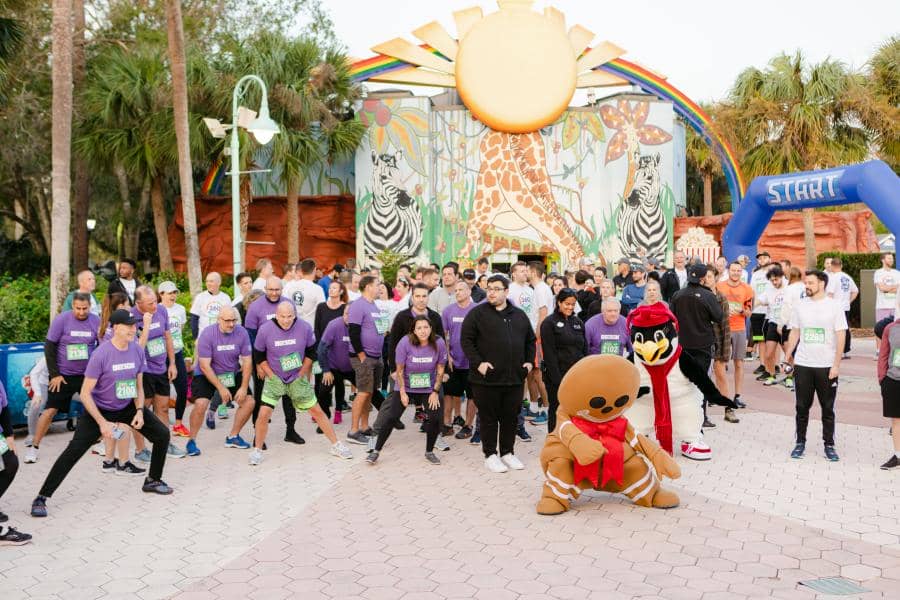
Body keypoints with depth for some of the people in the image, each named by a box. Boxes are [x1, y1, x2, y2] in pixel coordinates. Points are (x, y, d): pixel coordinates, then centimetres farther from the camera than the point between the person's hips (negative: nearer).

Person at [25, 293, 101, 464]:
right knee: (51, 410, -2)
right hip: (63, 375, -2)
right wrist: (55, 374, -9)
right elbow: (49, 347, -7)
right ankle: (34, 447, 10)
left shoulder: (96, 321, -5)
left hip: (88, 374, 2)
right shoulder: (62, 319, -11)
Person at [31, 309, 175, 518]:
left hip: (128, 407, 6)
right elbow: (85, 393, -21)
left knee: (162, 434, 1)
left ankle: (153, 481, 20)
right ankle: (41, 498, -6)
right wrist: (102, 422, -25)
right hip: (100, 409, -5)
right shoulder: (101, 354, -24)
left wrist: (139, 411, -8)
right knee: (74, 450, -16)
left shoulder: (137, 351, -7)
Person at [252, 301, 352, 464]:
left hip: (298, 378, 1)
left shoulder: (305, 328, -13)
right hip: (274, 379, -1)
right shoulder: (265, 330, -15)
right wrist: (272, 376, -5)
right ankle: (257, 450, 8)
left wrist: (302, 374, 0)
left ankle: (336, 445, 15)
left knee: (316, 411, 4)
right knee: (264, 414, -12)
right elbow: (259, 356, -2)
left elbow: (311, 352, 2)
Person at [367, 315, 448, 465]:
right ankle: (376, 451, 9)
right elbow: (400, 370, -12)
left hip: (429, 388, 1)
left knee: (435, 418, -8)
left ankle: (429, 452, 14)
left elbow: (440, 370, -5)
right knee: (390, 418, -5)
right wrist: (402, 393, -11)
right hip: (406, 386, -1)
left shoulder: (439, 344, -17)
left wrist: (435, 392, -7)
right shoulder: (405, 343, -21)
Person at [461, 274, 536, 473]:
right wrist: (478, 362, -15)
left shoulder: (519, 315, 12)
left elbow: (531, 340, 21)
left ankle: (508, 453, 26)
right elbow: (466, 340, -6)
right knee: (489, 418, 4)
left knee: (511, 417, 12)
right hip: (487, 378, -4)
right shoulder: (477, 313, -2)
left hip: (515, 378, 4)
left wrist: (530, 361, 8)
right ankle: (490, 455, 16)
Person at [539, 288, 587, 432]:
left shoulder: (578, 322, 13)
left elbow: (585, 349, 15)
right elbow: (549, 353, -11)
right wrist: (557, 379, -16)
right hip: (557, 376, -5)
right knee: (557, 412, 2)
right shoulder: (549, 323, -6)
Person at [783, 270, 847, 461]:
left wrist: (836, 365, -9)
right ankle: (800, 443, 17)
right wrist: (787, 356, 4)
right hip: (802, 365, 2)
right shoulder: (800, 306, 6)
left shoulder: (834, 306, -3)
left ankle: (829, 445, 16)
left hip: (827, 366, -2)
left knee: (828, 408, 6)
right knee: (802, 407, 7)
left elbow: (840, 337, -4)